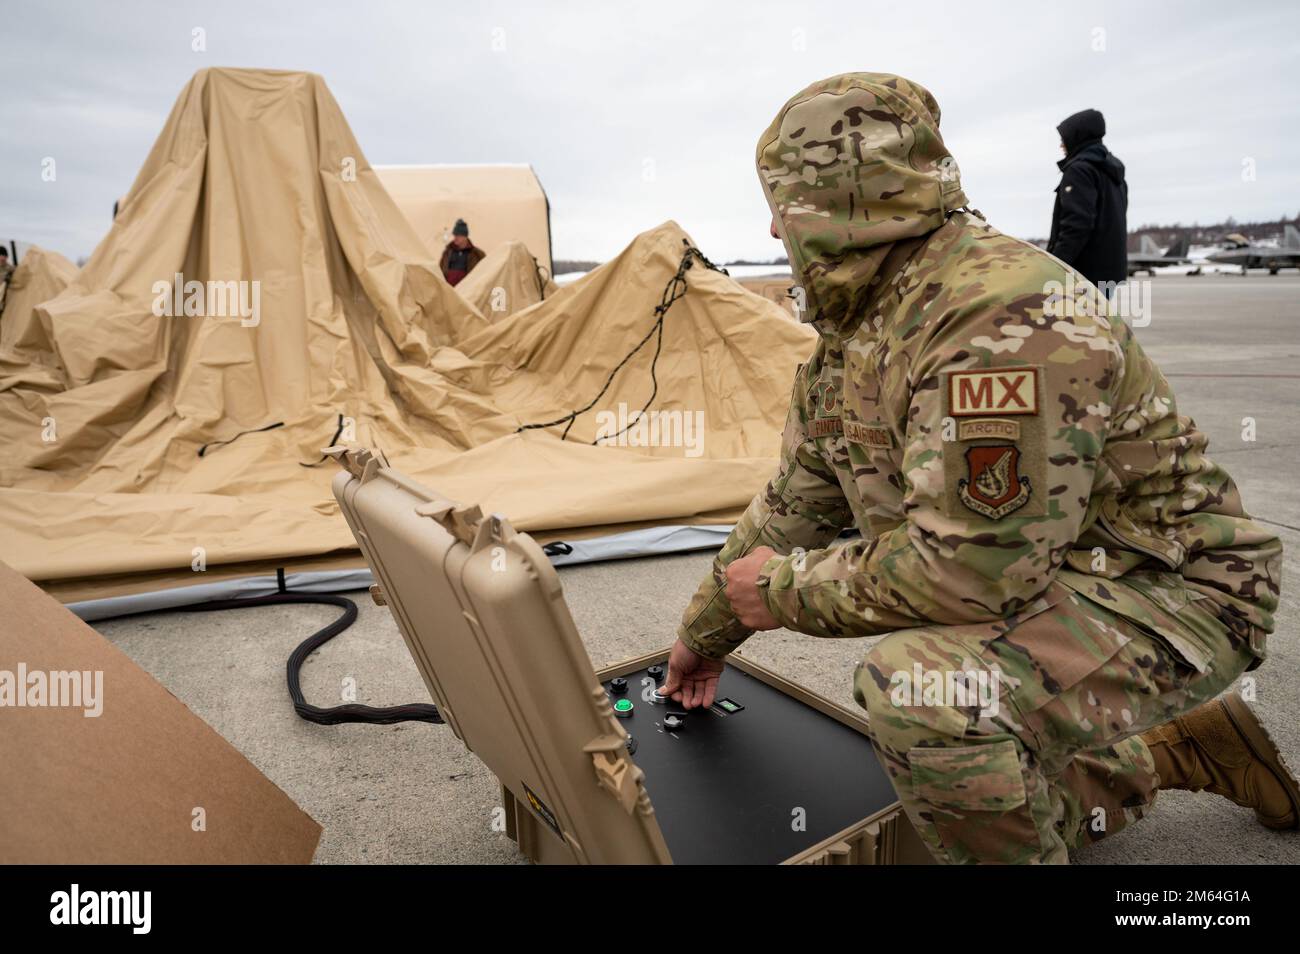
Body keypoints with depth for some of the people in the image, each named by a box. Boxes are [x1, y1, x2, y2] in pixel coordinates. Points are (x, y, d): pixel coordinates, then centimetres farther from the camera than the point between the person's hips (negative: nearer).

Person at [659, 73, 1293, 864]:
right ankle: (1181, 749, 35)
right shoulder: (850, 330, 1)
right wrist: (707, 631, 16)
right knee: (976, 791, 21)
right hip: (1038, 587, 9)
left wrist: (784, 589, -17)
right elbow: (796, 503, 9)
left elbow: (969, 567, -32)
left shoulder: (1004, 312, -31)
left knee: (918, 686, -35)